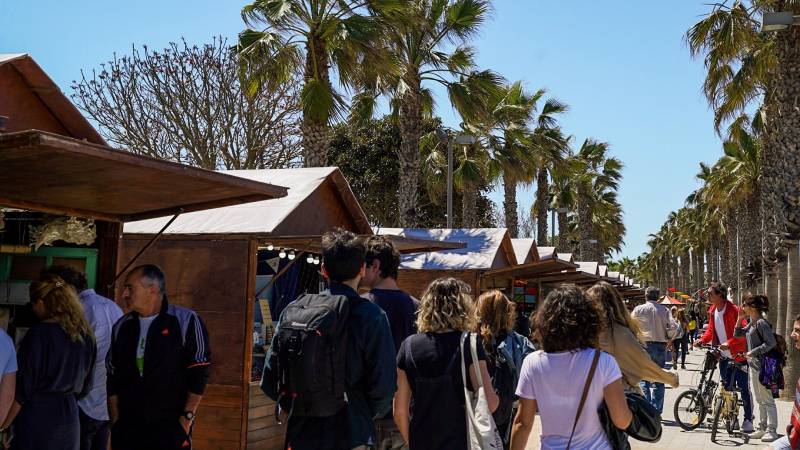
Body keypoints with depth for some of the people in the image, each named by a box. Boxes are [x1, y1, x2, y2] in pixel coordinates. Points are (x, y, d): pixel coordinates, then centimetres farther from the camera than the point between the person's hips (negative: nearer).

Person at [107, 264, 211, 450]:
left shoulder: (185, 321, -7)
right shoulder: (122, 326, 8)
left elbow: (199, 374, -7)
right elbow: (113, 378, 12)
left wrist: (187, 418, -10)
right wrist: (115, 421, 7)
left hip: (171, 428, -4)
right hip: (126, 427, 4)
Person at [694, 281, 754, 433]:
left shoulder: (733, 310, -18)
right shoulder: (712, 310, 6)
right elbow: (711, 330, 14)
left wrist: (728, 343, -31)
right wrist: (702, 340, -2)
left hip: (738, 356, -7)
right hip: (723, 357, 7)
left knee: (743, 388, 0)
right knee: (727, 388, 13)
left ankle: (748, 419, 9)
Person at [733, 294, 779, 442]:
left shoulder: (762, 323, -17)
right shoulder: (751, 323, 11)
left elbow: (771, 343, -24)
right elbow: (737, 334, 17)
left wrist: (753, 352, -22)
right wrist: (740, 319, 8)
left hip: (762, 366, -10)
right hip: (753, 365, 10)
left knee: (767, 400, -3)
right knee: (760, 401, 16)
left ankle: (772, 431, 2)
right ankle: (762, 429, 23)